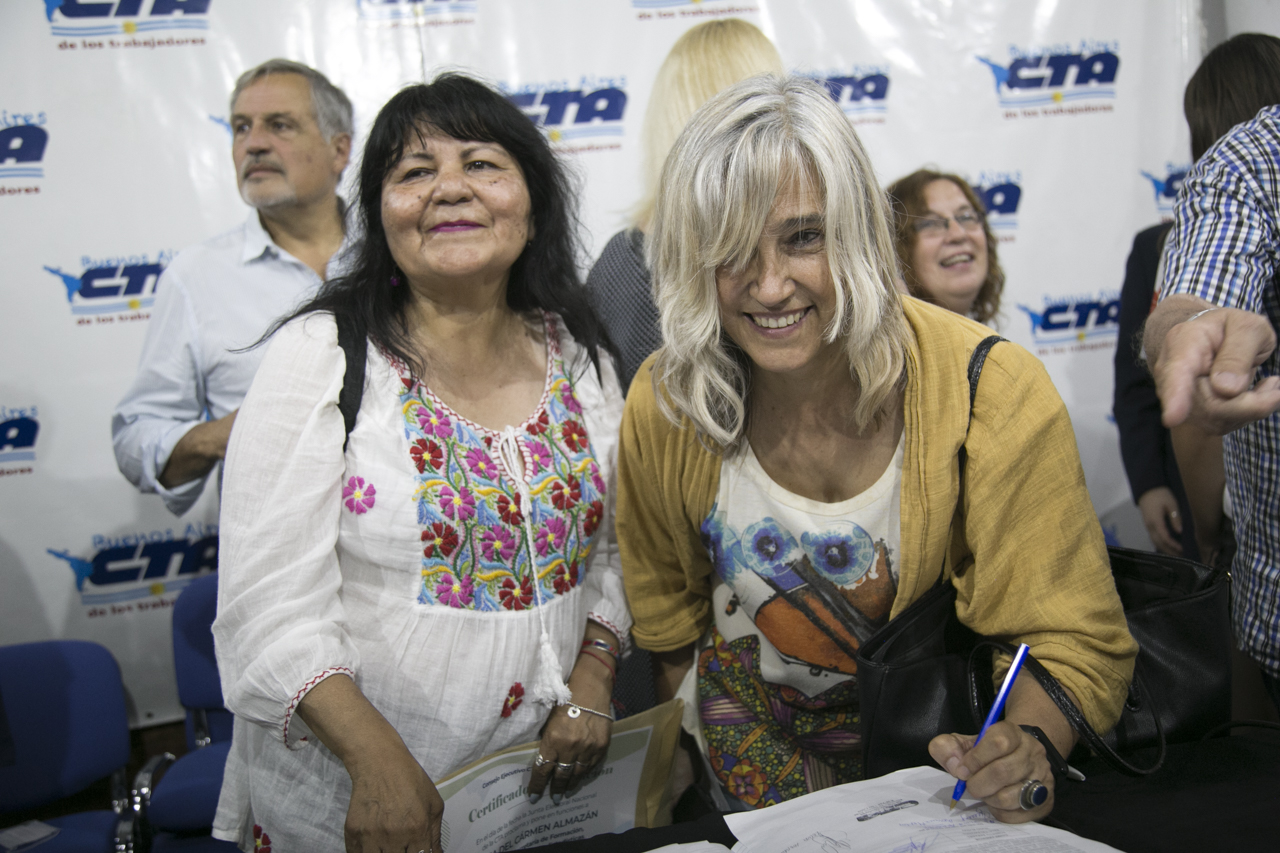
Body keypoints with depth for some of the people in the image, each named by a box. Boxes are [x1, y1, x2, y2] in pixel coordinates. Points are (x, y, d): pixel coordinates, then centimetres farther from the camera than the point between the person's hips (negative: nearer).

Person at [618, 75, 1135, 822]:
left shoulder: (992, 395, -26)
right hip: (753, 722, 2)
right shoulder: (663, 405, -18)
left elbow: (1073, 641, -23)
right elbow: (667, 616, 1)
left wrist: (1026, 747, -42)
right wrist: (688, 747, 6)